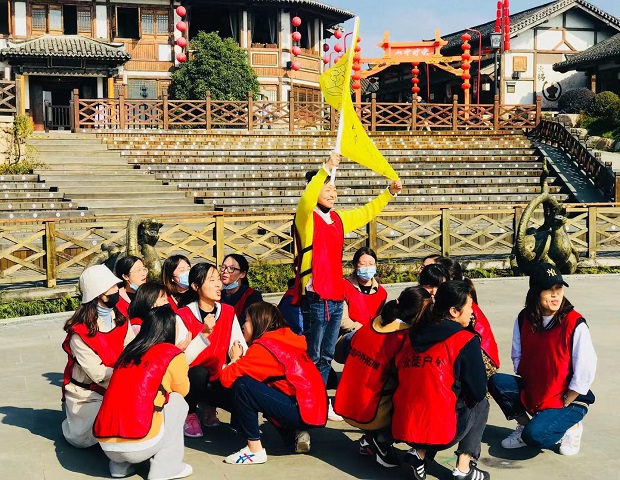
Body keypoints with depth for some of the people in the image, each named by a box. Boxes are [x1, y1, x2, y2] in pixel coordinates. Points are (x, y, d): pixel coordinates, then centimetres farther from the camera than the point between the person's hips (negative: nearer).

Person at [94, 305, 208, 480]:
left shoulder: (128, 352, 17)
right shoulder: (173, 354, 1)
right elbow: (183, 390, 18)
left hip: (106, 445, 6)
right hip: (140, 446, -6)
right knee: (177, 401, 17)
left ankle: (120, 465, 19)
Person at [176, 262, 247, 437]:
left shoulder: (228, 312, 0)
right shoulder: (183, 316, -14)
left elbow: (240, 346, -10)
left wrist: (239, 354, -32)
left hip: (218, 381, 4)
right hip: (190, 382, -4)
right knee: (199, 372, -36)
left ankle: (209, 407, 10)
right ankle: (190, 414, -5)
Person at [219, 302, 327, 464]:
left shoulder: (263, 346, -9)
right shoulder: (284, 340, 16)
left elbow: (226, 378, -12)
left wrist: (235, 359, 7)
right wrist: (241, 360, 8)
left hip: (302, 412, -9)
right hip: (316, 410, 9)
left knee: (242, 385, -14)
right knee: (258, 386, 29)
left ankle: (255, 450, -6)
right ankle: (296, 434, 14)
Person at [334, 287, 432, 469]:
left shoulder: (370, 325, 1)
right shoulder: (405, 339, -18)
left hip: (344, 406, 7)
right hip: (367, 415, -7)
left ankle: (371, 439, 13)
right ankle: (381, 440, 2)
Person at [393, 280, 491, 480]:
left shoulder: (414, 336, 9)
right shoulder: (466, 341, -6)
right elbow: (478, 392, 0)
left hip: (402, 428, 5)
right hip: (440, 431, -5)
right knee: (481, 404, 23)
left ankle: (419, 453, 13)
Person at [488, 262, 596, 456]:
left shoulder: (575, 324, -19)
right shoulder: (524, 319, -3)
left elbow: (585, 373, -17)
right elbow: (518, 357, 8)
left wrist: (562, 406, -13)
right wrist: (525, 387, -3)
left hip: (569, 400, -5)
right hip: (532, 393, 5)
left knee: (534, 435, -27)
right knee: (497, 382, -18)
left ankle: (571, 426, 5)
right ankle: (524, 425, 5)